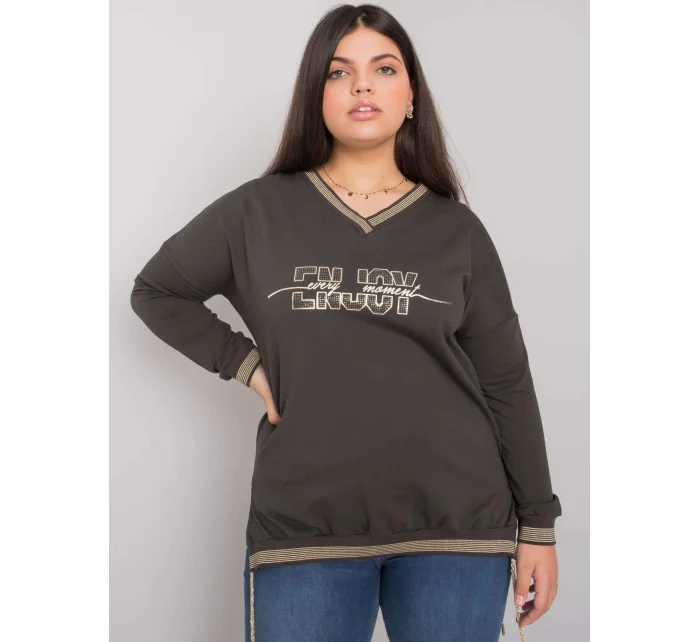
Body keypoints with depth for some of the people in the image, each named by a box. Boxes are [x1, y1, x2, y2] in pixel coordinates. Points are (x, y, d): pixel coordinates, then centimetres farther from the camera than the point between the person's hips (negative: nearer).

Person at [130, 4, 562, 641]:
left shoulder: (456, 229, 4)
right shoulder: (258, 212, 3)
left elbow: (506, 383, 5)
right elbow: (155, 290, 14)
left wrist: (538, 524, 5)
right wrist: (245, 361, 0)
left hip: (456, 525, 1)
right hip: (303, 528, 0)